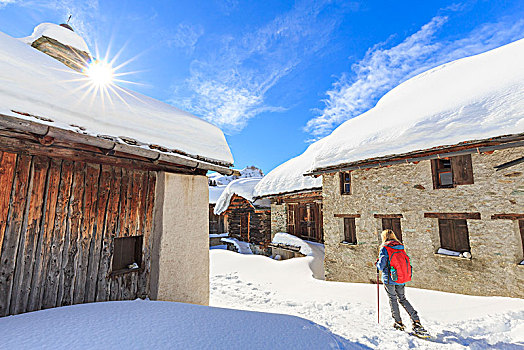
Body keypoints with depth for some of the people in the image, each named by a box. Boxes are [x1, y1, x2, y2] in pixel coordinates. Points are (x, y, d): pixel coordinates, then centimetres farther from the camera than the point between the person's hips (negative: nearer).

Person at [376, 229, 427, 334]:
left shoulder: (384, 248, -13)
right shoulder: (401, 247, 6)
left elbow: (382, 265, -16)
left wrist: (377, 263, 6)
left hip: (389, 279, -5)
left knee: (393, 299, 11)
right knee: (403, 299, 18)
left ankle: (398, 323, 17)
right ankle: (416, 321, 12)